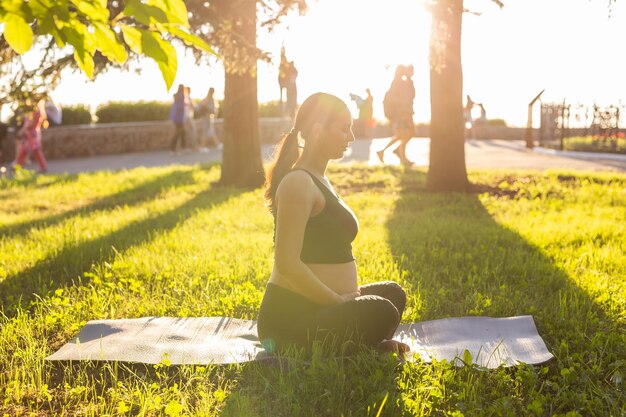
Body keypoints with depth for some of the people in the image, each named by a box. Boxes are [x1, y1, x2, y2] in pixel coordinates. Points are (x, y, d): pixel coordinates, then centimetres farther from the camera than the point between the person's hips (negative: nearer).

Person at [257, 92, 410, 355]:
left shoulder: (319, 180, 16)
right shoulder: (298, 183, -15)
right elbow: (287, 264, -23)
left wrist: (351, 295, 10)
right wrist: (340, 302, -16)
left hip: (319, 306, 11)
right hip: (288, 316, -11)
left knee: (392, 294, 21)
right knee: (381, 312, -29)